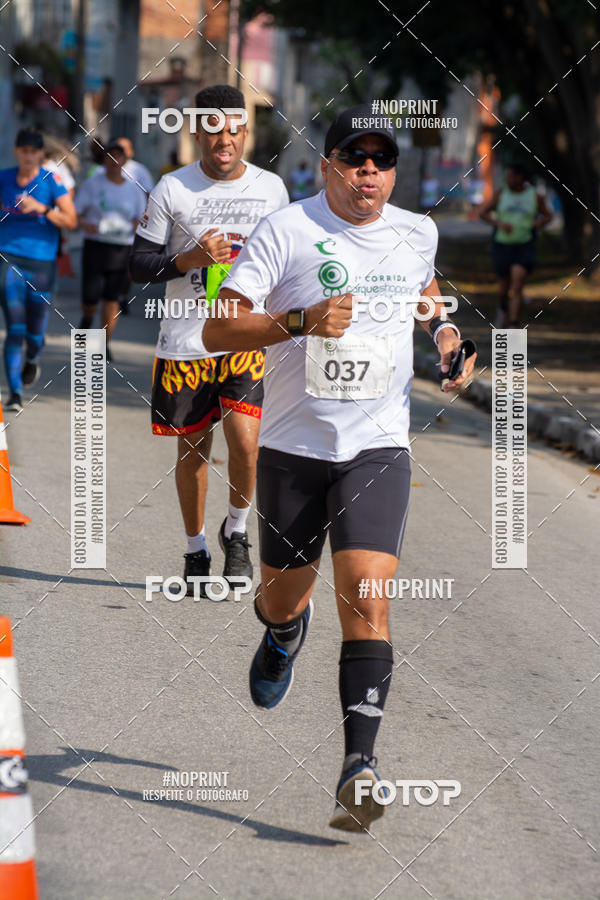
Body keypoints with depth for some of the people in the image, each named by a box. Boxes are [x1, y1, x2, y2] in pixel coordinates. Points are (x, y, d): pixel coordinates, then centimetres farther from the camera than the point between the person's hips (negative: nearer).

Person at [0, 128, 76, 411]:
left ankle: (32, 360, 43)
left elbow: (70, 220, -9)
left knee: (35, 333, 7)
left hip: (42, 261, -1)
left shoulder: (52, 181, -3)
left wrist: (42, 209, -20)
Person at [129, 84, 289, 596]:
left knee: (245, 439, -17)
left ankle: (237, 532, 9)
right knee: (193, 448, 8)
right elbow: (139, 266, -1)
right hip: (186, 342, 0)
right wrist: (191, 259, -17)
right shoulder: (172, 190, -2)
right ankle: (196, 550, 26)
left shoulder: (271, 189, 5)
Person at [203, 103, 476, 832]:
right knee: (283, 592, 15)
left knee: (367, 601, -16)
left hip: (377, 448, 1)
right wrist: (302, 321, -27)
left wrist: (444, 330, 10)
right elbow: (216, 331, -14)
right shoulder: (287, 231, -9)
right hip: (294, 445, -1)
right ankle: (284, 633, 54)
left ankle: (359, 763, -20)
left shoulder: (416, 233, 5)